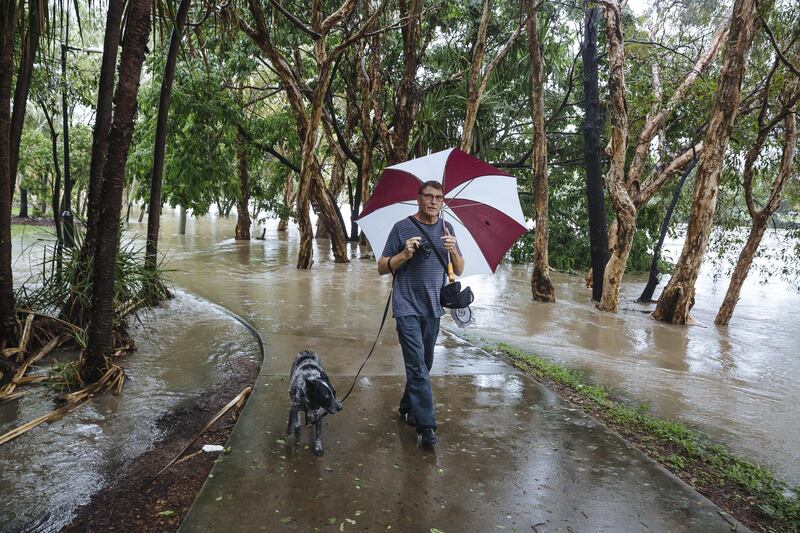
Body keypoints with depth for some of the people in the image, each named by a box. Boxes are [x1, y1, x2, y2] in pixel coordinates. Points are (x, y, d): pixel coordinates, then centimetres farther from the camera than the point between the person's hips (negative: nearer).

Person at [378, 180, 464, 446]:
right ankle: (426, 425, -7)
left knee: (424, 364, 15)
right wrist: (404, 254, -18)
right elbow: (382, 267, -1)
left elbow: (459, 271, 8)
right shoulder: (402, 228, -3)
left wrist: (453, 250, -12)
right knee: (417, 365, -11)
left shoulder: (447, 229, 9)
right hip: (407, 307, -5)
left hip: (433, 308, 5)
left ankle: (408, 408, 34)